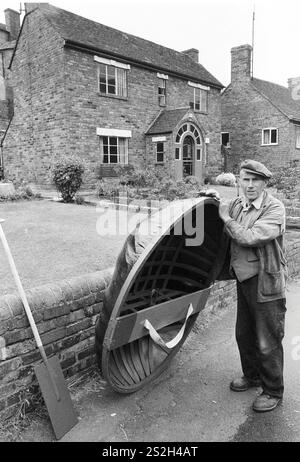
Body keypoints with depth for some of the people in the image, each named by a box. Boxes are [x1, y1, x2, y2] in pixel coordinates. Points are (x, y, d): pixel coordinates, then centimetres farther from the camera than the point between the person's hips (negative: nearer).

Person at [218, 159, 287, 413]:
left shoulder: (275, 209, -16)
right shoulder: (236, 205, 3)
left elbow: (250, 238, -28)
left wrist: (226, 218, -16)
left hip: (266, 283, -7)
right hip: (244, 279, 7)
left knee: (268, 343, 7)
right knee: (244, 335, 21)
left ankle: (273, 392, 29)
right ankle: (252, 376, 45)